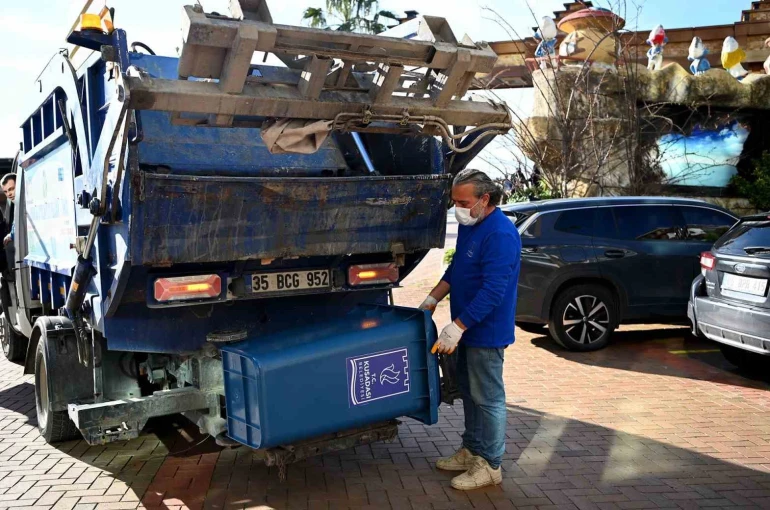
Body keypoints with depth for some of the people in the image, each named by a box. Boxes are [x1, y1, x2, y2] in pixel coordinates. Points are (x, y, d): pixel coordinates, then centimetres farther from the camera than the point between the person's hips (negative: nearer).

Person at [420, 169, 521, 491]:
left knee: (488, 398, 2)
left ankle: (490, 466, 14)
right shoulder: (468, 225, 8)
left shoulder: (500, 234, -23)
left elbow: (493, 290, -28)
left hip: (486, 332, -9)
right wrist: (432, 300, 13)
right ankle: (471, 451, 33)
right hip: (469, 330, 10)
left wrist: (457, 327, -28)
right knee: (469, 392, 19)